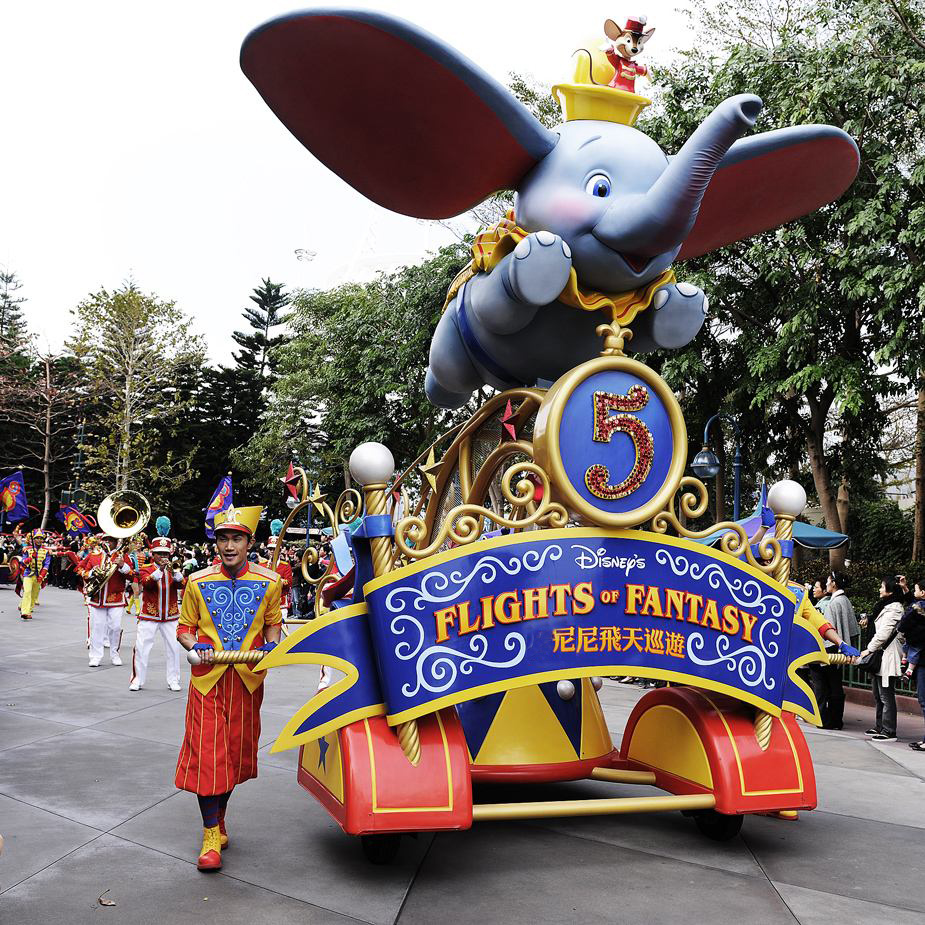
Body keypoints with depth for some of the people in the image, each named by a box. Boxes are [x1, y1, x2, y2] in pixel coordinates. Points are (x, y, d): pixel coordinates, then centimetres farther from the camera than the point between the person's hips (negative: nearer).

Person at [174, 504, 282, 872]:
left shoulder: (269, 581, -1)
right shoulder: (198, 582, -2)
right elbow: (184, 628, 7)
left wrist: (271, 644, -8)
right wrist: (196, 645, -13)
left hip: (248, 679, 1)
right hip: (208, 677, -1)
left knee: (236, 751, 13)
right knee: (206, 753, -5)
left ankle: (218, 815, 35)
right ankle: (211, 835, 4)